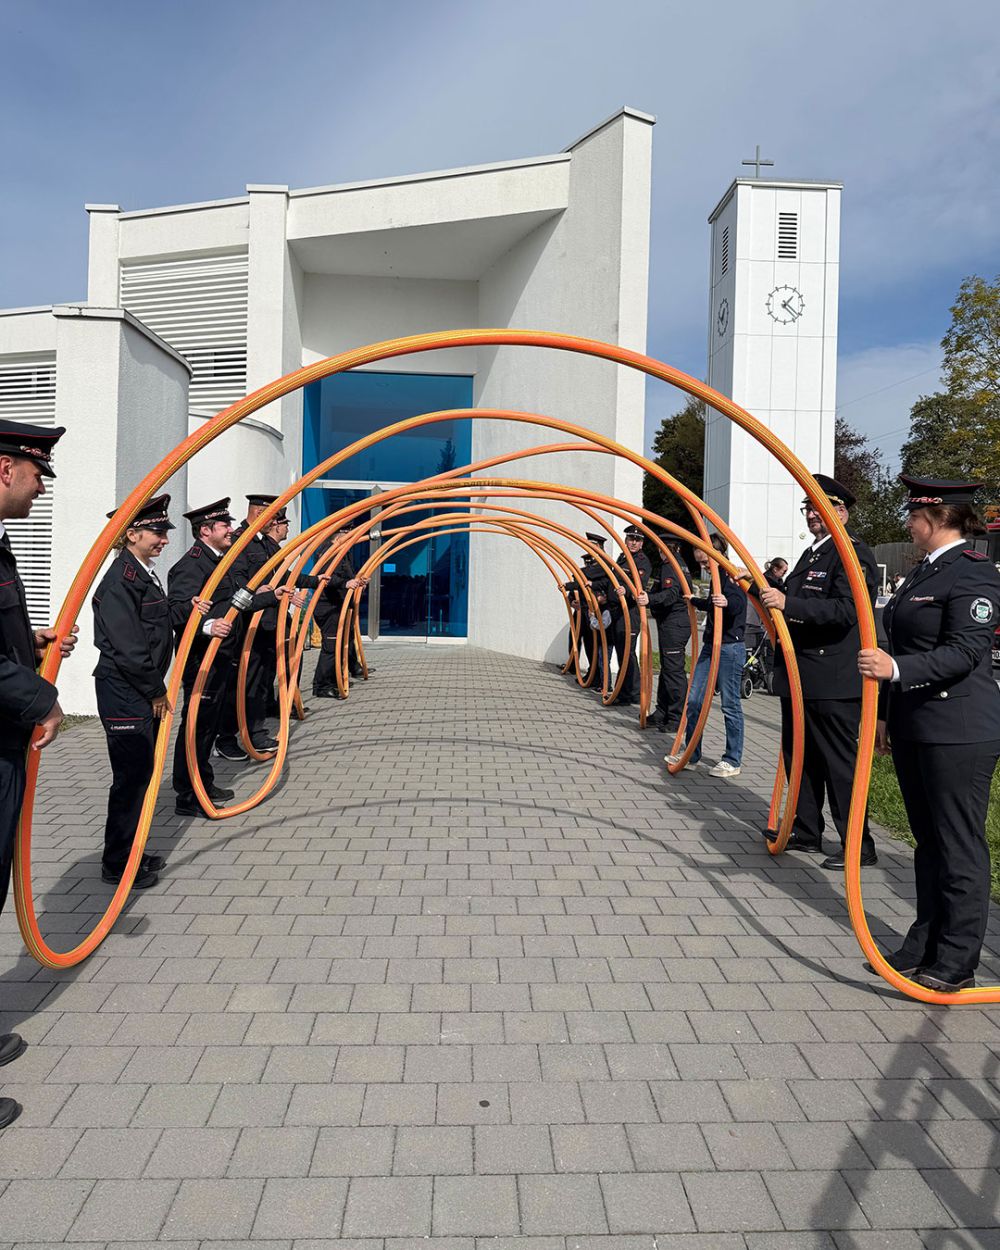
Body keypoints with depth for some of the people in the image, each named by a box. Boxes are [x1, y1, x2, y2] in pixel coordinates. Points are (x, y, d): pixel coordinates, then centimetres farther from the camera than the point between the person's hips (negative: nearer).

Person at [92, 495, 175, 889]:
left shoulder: (145, 575, 13)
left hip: (145, 694, 9)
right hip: (125, 696, -9)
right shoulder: (121, 581, -17)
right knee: (130, 778, -1)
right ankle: (117, 865, 13)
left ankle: (129, 853, 29)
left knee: (139, 775, 16)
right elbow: (127, 648, -21)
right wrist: (156, 692, -13)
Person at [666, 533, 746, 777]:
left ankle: (733, 761, 9)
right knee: (694, 700, 8)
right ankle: (692, 755, 16)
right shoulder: (717, 577, 15)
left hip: (730, 648, -9)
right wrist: (694, 600, 50)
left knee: (730, 704, -1)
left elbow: (737, 603, -29)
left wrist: (727, 602, -51)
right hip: (711, 646, 9)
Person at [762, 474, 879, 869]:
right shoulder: (811, 554, 18)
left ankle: (859, 847, 11)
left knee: (839, 763, -1)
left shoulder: (853, 552, -12)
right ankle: (806, 833, 30)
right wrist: (766, 587, 11)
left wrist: (788, 603, -29)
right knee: (799, 758, 17)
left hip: (833, 681, -10)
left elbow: (844, 610, -25)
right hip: (799, 677, 10)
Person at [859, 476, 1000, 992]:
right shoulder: (924, 572, 16)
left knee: (958, 847, 1)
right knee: (928, 840, 16)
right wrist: (885, 714, 21)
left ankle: (956, 963, 13)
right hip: (914, 726, 9)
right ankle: (923, 947, 27)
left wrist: (896, 670, -32)